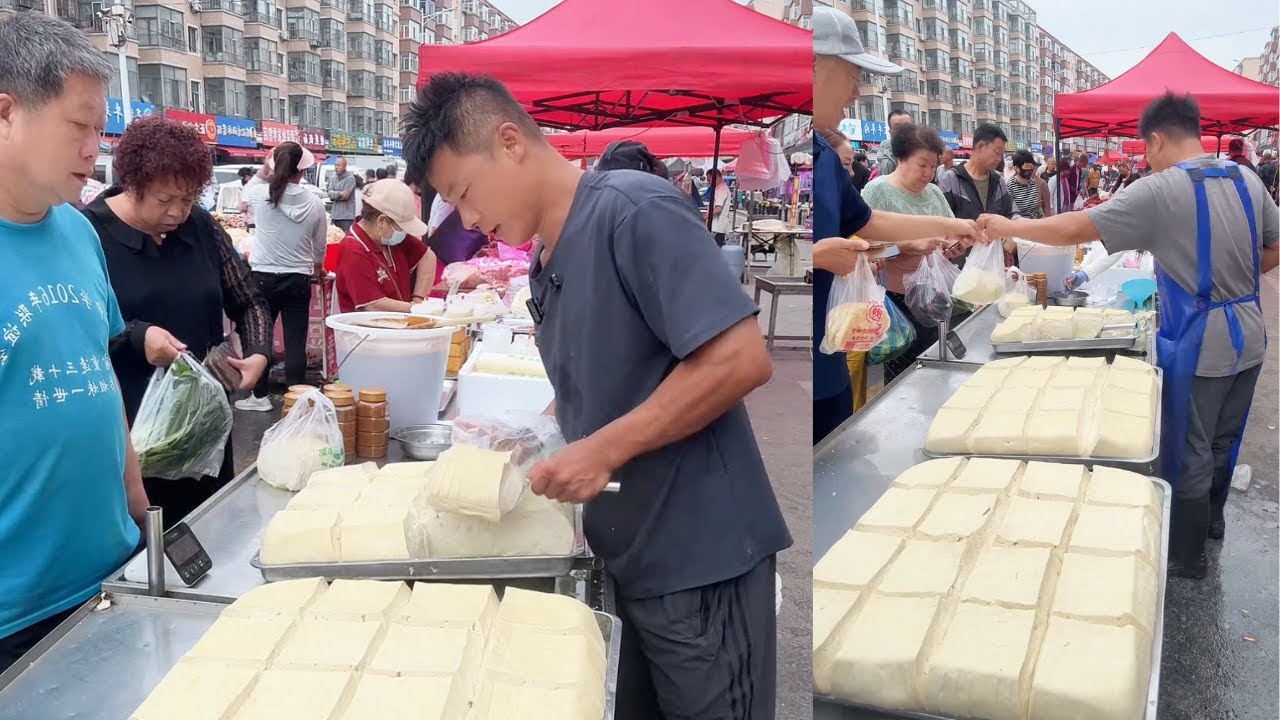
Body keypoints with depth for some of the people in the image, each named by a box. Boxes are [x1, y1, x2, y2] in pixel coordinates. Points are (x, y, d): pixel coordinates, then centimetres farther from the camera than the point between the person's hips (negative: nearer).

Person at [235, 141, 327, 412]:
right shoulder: (315, 203, -6)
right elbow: (320, 246, 8)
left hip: (263, 277, 0)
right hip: (298, 279, 0)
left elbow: (245, 194, 18)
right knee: (296, 341, 5)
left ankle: (260, 396, 23)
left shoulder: (260, 194, -9)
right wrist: (317, 268, 29)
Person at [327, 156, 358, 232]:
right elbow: (330, 193, 0)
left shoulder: (350, 178, -7)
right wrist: (339, 193, -16)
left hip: (347, 215, -6)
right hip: (335, 215, 6)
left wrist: (335, 195, -3)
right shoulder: (333, 178, 13)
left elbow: (346, 195, -14)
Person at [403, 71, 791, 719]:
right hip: (626, 557, 8)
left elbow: (741, 359, -24)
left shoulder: (634, 210, -17)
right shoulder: (545, 264, 11)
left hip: (699, 560, -8)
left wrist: (604, 451, -20)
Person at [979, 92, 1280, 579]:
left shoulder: (1160, 191, -18)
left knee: (1188, 450, 7)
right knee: (1222, 440, 24)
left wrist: (1007, 227, -8)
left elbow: (1073, 230, -19)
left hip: (1199, 344, -7)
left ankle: (1185, 556, 20)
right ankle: (1211, 519, 44)